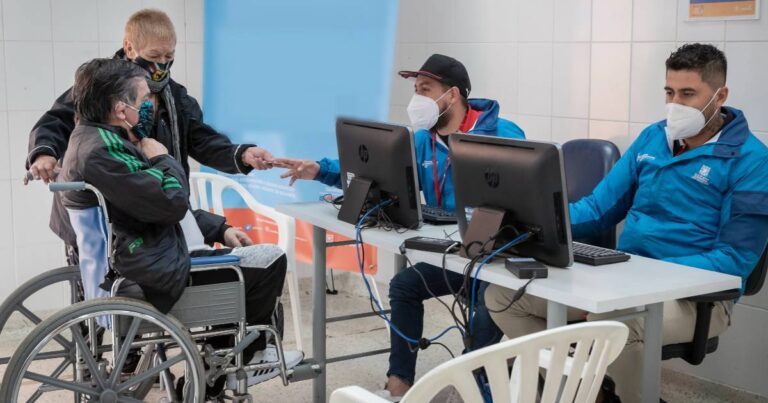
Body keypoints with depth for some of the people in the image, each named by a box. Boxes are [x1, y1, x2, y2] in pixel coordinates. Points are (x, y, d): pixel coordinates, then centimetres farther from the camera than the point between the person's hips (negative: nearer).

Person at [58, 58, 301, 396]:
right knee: (271, 261, -2)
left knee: (239, 257, 27)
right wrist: (163, 159, -9)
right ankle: (246, 356, 18)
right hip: (157, 275, -11)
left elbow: (162, 207, 17)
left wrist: (219, 229, 13)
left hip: (143, 257, 11)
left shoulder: (97, 139, 10)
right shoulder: (101, 150, -24)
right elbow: (172, 203, -28)